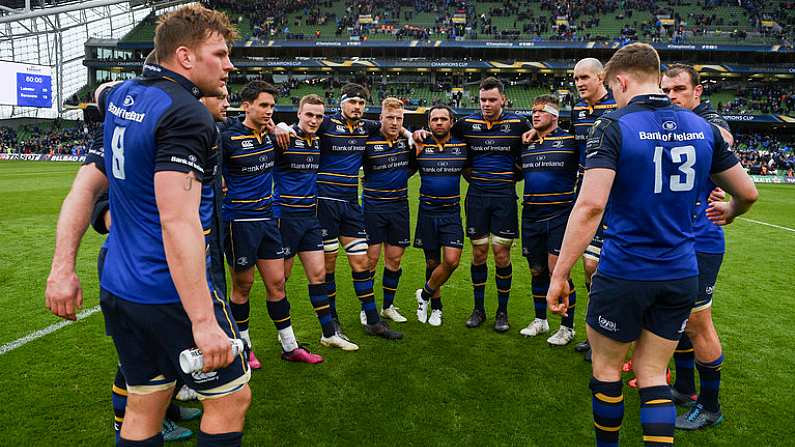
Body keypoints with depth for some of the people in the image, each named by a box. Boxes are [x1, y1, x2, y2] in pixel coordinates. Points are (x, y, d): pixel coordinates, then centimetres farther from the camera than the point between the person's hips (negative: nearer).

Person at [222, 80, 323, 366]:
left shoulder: (268, 135, 6)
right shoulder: (228, 138, -14)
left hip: (267, 218, 6)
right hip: (239, 221, -6)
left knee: (276, 283, 9)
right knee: (242, 286, 8)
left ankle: (290, 347, 20)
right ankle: (244, 348, 27)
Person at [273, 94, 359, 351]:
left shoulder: (318, 142, 10)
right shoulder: (286, 139, -10)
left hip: (310, 215, 6)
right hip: (286, 216, -6)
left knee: (318, 273, 7)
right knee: (281, 277, 7)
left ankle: (329, 333, 15)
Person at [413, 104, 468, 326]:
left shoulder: (462, 146, 2)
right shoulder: (420, 146, -2)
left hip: (452, 212, 0)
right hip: (427, 212, 0)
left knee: (452, 261, -12)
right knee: (432, 262, 9)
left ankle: (424, 295, 13)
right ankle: (436, 307, 29)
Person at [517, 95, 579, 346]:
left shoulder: (569, 141, -4)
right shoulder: (526, 144, 12)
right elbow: (517, 172, 25)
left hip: (559, 214, -5)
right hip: (531, 215, 5)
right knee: (537, 270, 13)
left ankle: (567, 327, 9)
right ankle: (540, 320, 29)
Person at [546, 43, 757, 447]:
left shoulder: (613, 127, -13)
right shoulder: (702, 128, 4)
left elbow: (590, 206, -23)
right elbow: (747, 191, 13)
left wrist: (559, 275, -19)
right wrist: (729, 211, 36)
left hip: (624, 275, -5)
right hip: (680, 276, 5)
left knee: (606, 368, 15)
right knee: (653, 375, 16)